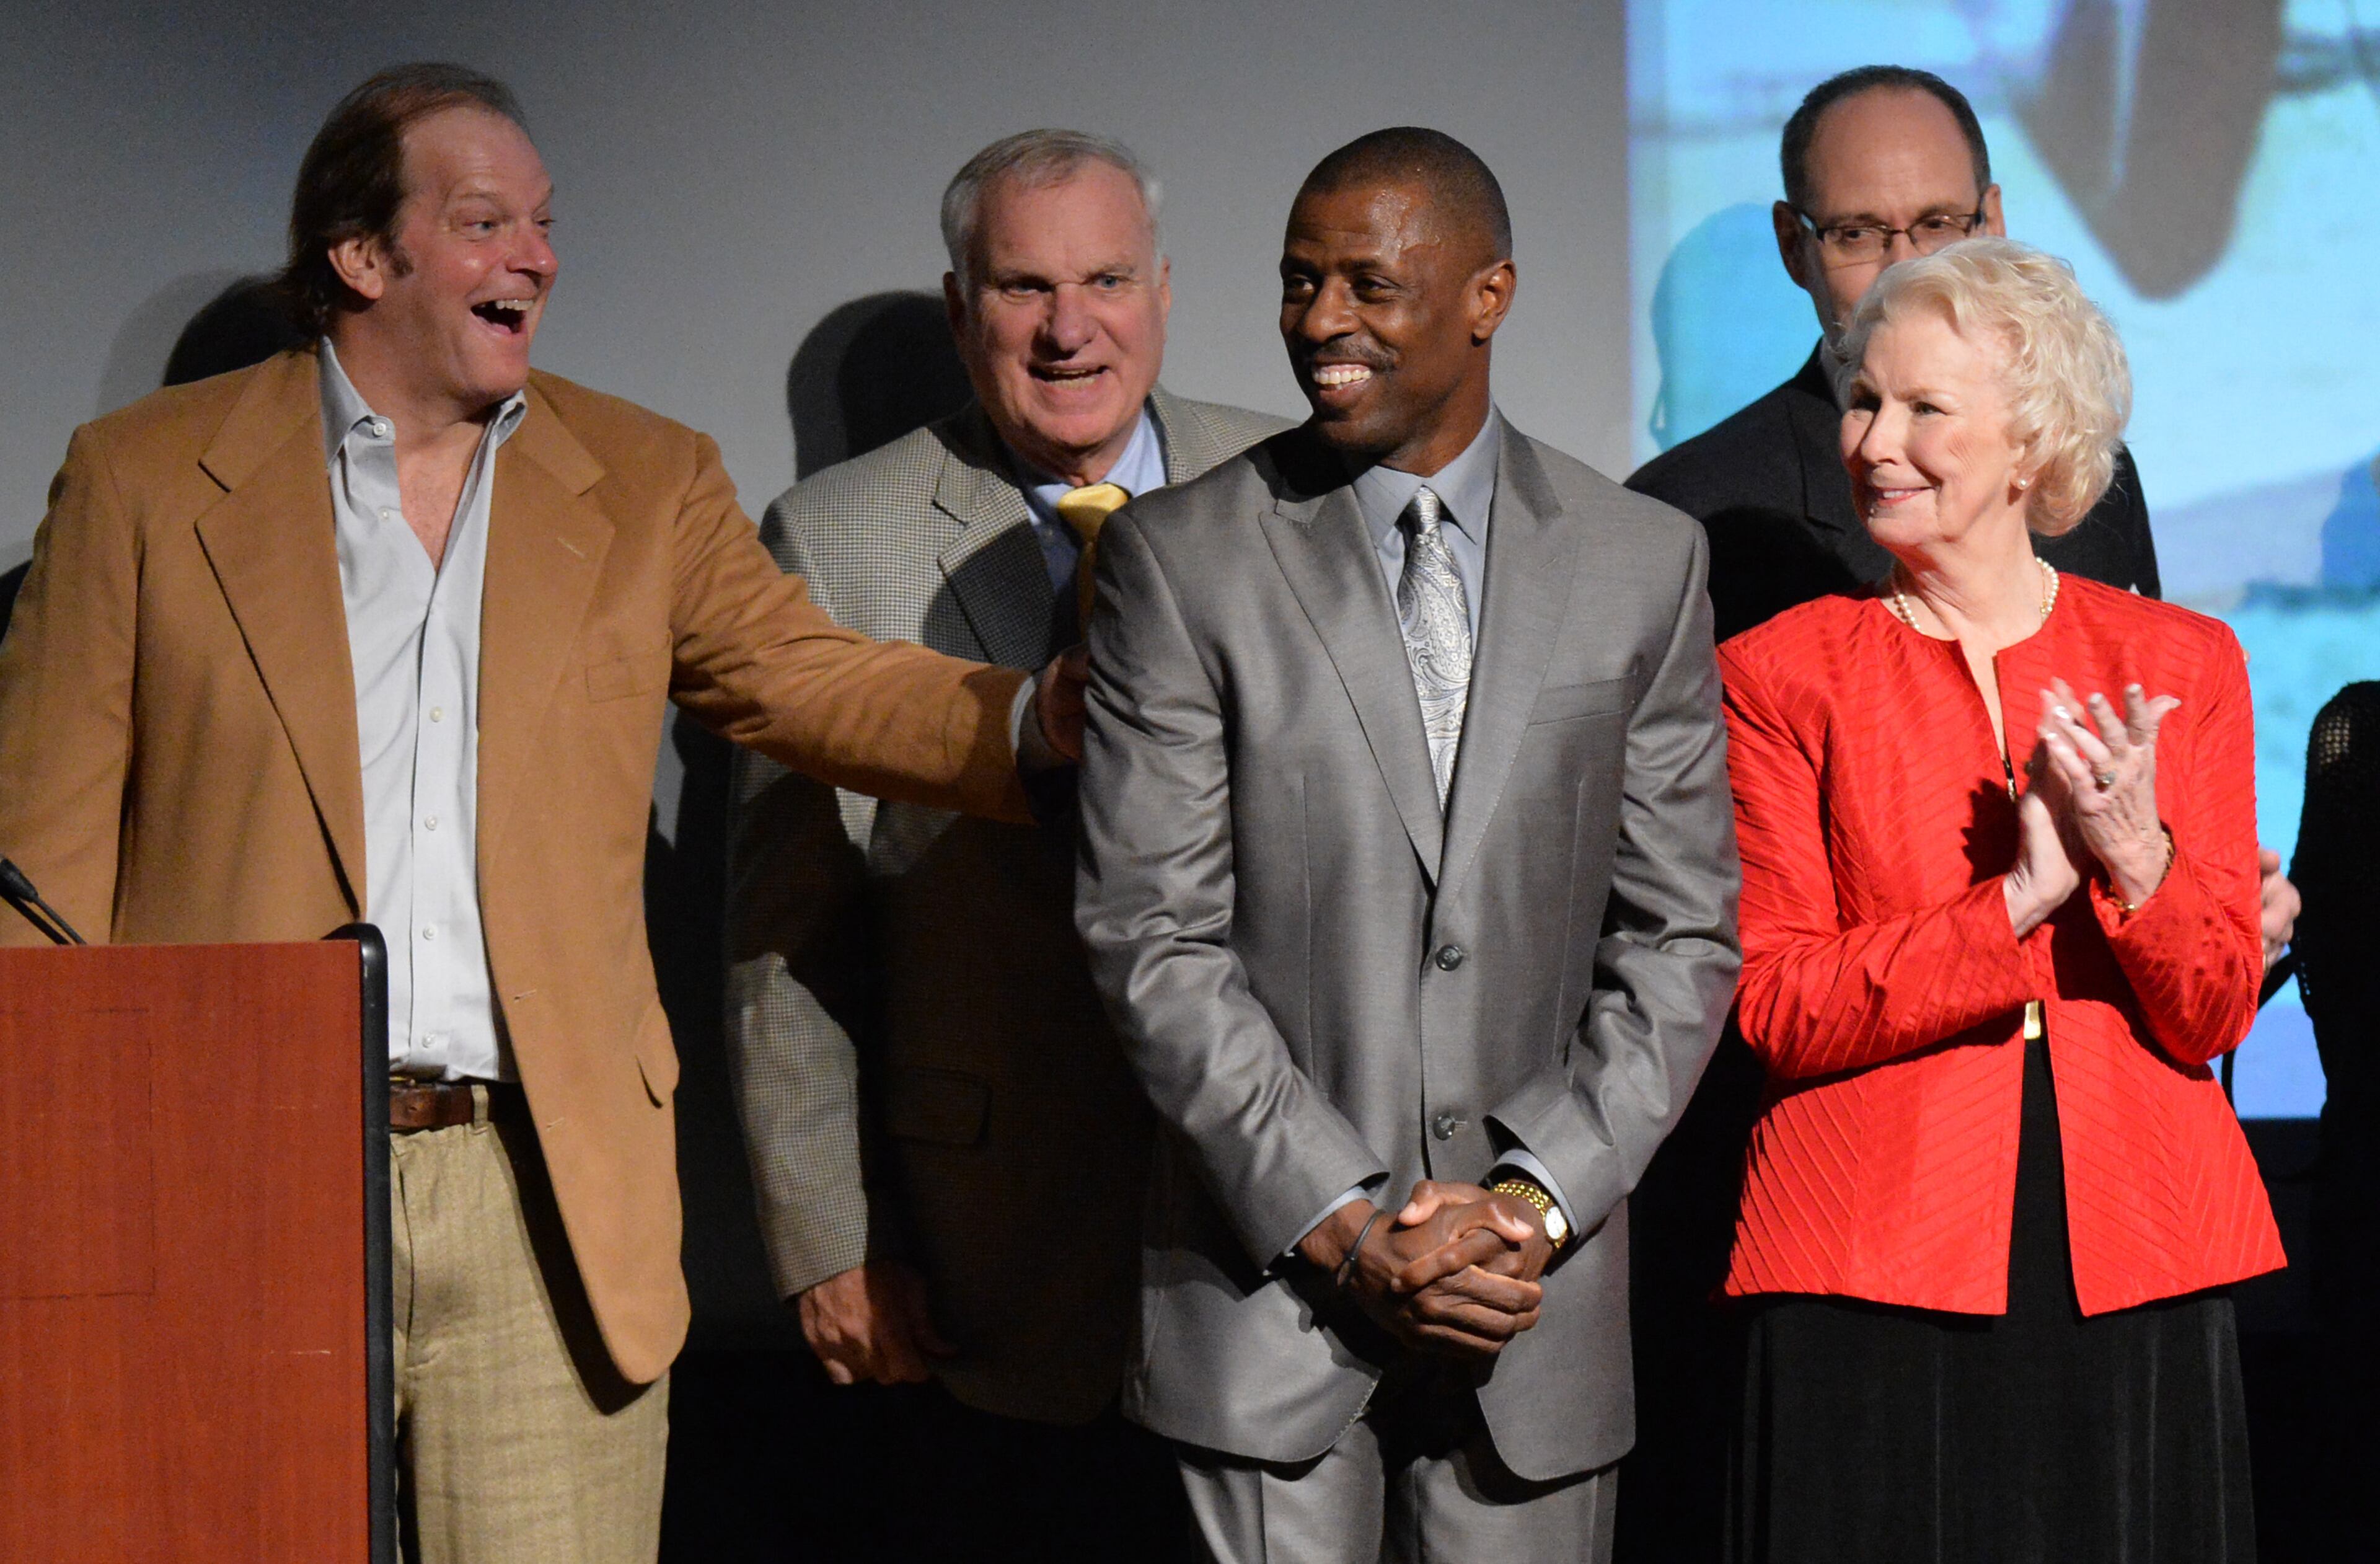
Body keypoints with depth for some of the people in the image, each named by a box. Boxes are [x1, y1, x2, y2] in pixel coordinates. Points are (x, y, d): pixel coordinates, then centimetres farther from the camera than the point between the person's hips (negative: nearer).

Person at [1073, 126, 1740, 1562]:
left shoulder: (1648, 563, 6)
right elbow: (1153, 940, -5)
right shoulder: (1182, 558, -1)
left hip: (1538, 1286, 2)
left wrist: (1533, 1205, -7)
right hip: (1267, 1284, -1)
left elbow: (1685, 935, 4)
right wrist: (1345, 1228, -11)